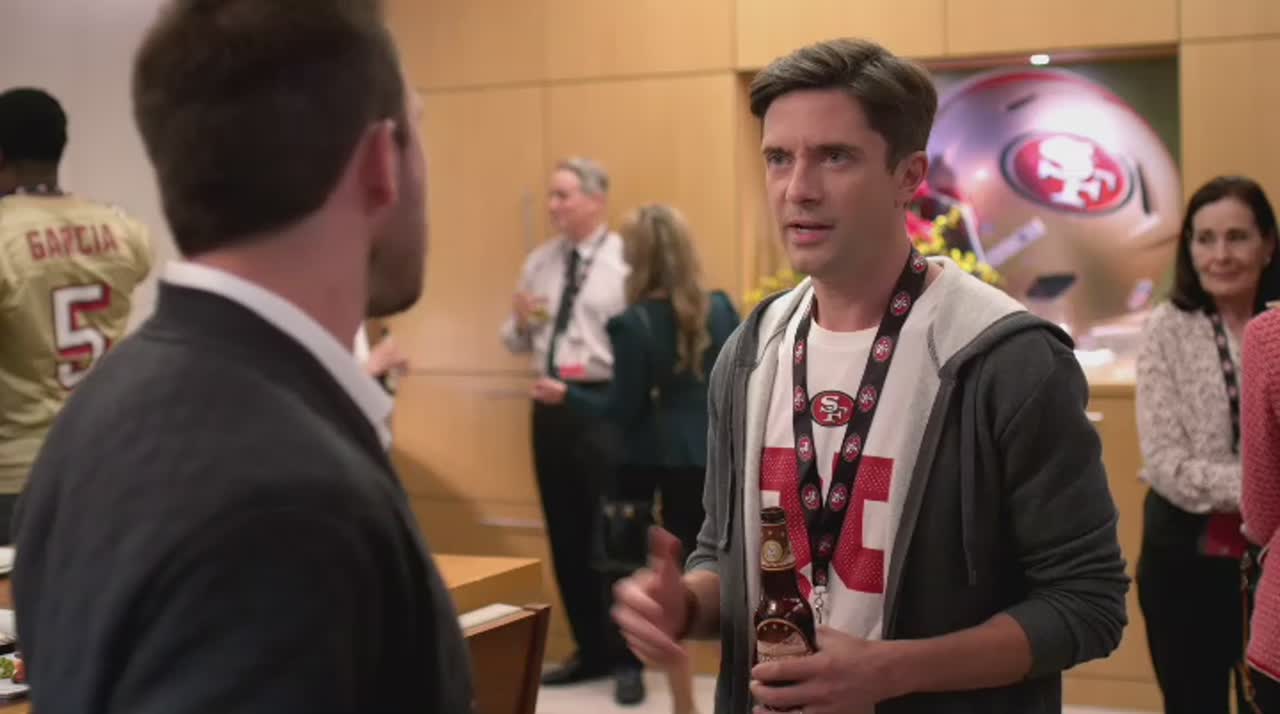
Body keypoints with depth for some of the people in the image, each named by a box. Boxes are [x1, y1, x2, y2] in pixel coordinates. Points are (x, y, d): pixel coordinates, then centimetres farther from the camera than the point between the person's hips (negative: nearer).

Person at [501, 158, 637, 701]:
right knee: (565, 534, 13)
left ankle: (626, 659, 13)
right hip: (551, 406, 7)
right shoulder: (540, 262, 12)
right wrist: (519, 319, -4)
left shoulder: (627, 260, -8)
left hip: (606, 404, -7)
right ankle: (591, 650, 27)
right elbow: (517, 343, 16)